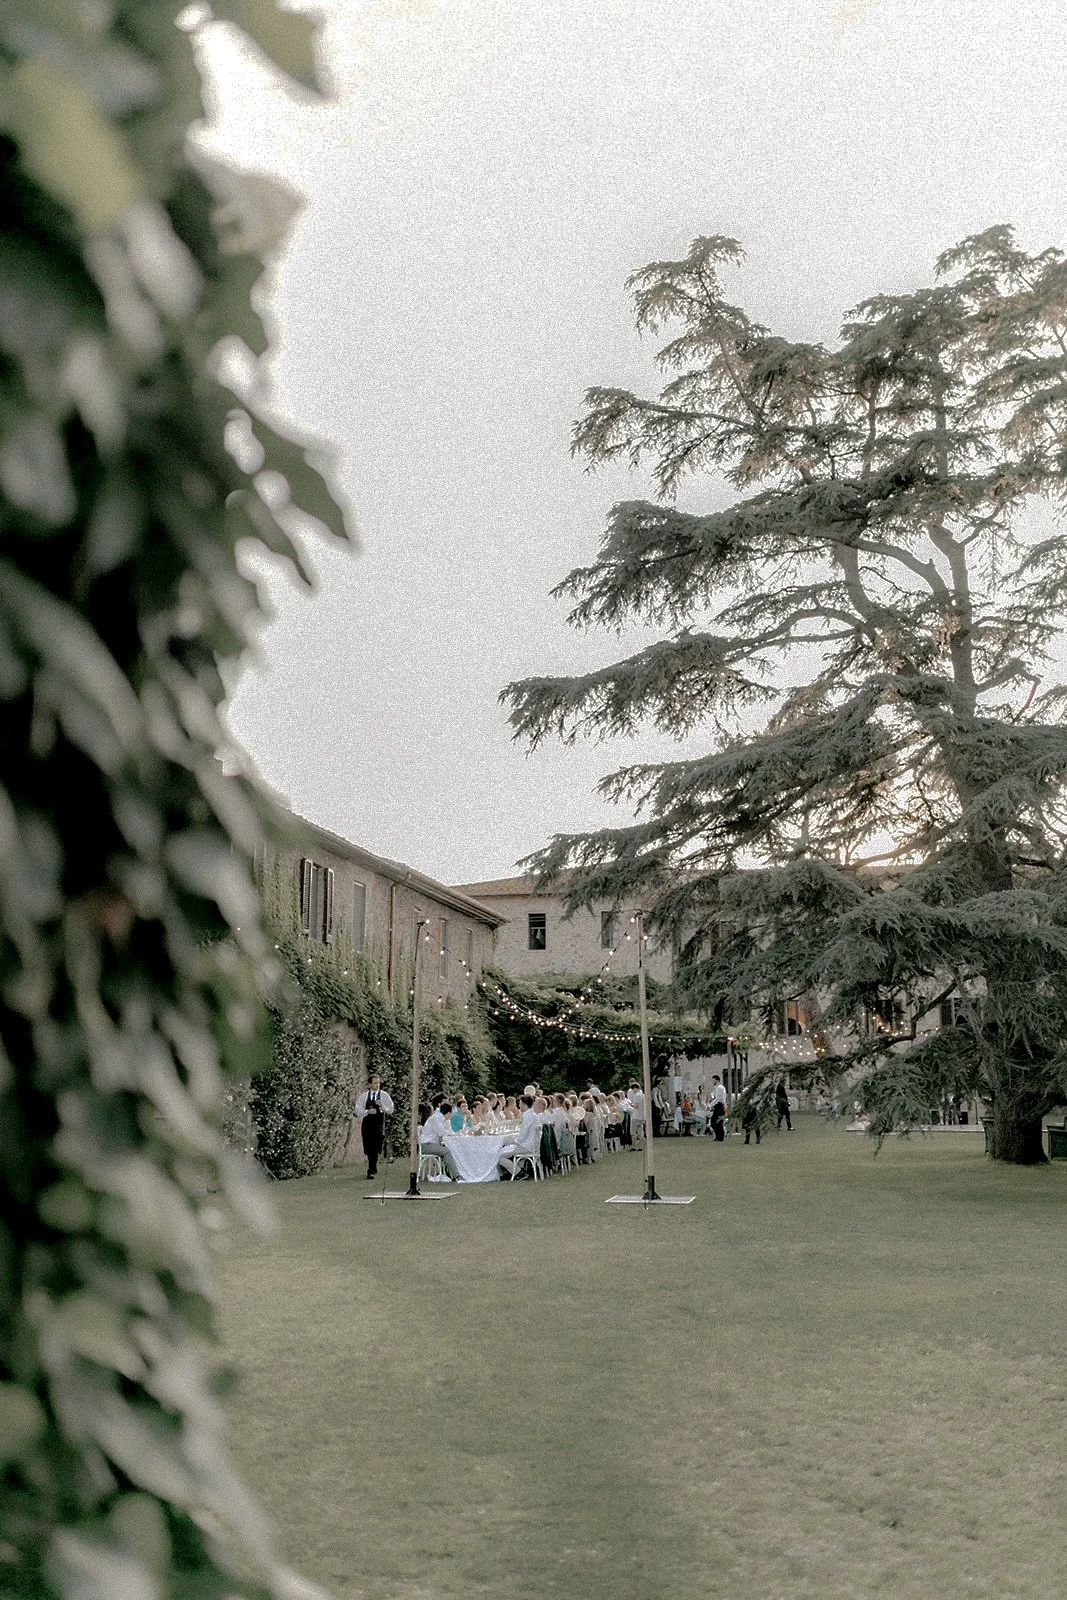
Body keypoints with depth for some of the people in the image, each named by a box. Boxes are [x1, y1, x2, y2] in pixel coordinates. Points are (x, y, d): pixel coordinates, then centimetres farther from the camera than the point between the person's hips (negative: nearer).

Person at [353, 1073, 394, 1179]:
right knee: (368, 1148, 6)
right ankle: (374, 1169, 23)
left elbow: (390, 1111, 1)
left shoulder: (384, 1096, 4)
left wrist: (382, 1105, -17)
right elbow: (357, 1110, 3)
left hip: (378, 1124, -2)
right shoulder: (364, 1096, 9)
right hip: (366, 1124, 2)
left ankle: (371, 1171, -11)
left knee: (375, 1148, -11)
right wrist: (367, 1111, -15)